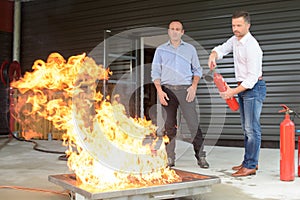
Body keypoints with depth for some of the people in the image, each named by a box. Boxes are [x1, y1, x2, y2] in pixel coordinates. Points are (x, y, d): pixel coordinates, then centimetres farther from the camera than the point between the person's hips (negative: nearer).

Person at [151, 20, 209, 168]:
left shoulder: (190, 49, 14)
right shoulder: (161, 50, 13)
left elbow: (197, 70, 14)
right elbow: (155, 72, 8)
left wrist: (194, 86, -3)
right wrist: (159, 91, -5)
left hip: (185, 90, 0)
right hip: (168, 90, 0)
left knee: (194, 124, -6)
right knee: (170, 125, 2)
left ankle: (200, 156, 1)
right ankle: (169, 158, 9)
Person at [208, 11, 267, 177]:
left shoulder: (251, 46, -22)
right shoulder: (235, 40, 6)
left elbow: (252, 77, -24)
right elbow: (221, 49, 14)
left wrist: (233, 92, -23)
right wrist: (213, 56, -11)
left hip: (254, 88, -10)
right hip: (243, 87, 10)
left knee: (252, 128, -8)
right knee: (246, 127, 13)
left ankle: (250, 166, -3)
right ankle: (249, 161, 23)